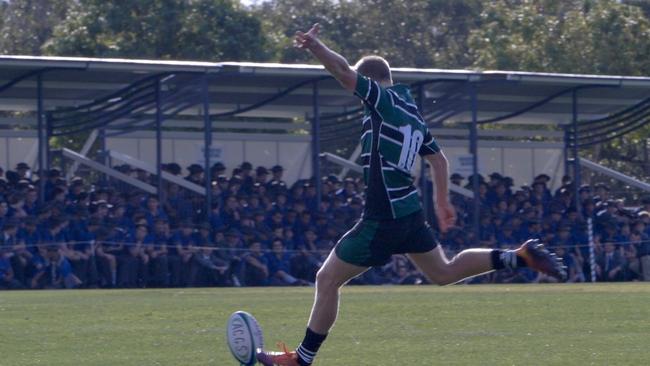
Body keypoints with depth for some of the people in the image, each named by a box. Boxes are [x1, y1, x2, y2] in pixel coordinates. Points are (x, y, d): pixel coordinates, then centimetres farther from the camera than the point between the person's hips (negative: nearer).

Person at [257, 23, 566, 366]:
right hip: (410, 212, 9)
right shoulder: (411, 112, 14)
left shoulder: (384, 100, -11)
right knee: (443, 272, 21)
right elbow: (439, 159, 24)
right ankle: (520, 256, 10)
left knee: (327, 280, 0)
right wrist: (442, 202, 31)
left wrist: (316, 46, -28)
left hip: (382, 219, -9)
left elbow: (345, 73, -27)